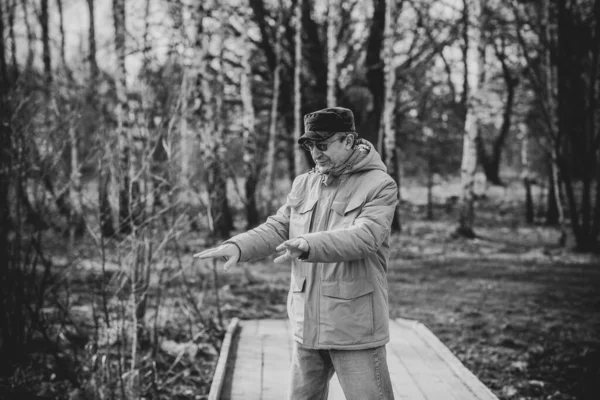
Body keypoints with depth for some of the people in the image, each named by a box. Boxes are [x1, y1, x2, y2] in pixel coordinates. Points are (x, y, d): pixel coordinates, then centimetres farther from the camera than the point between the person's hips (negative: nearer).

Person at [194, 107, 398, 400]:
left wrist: (309, 245, -38)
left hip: (355, 327, -6)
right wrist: (239, 246, -15)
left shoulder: (380, 185, -8)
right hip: (306, 325, 6)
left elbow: (365, 236, -23)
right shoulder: (303, 185, 12)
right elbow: (277, 228, 5)